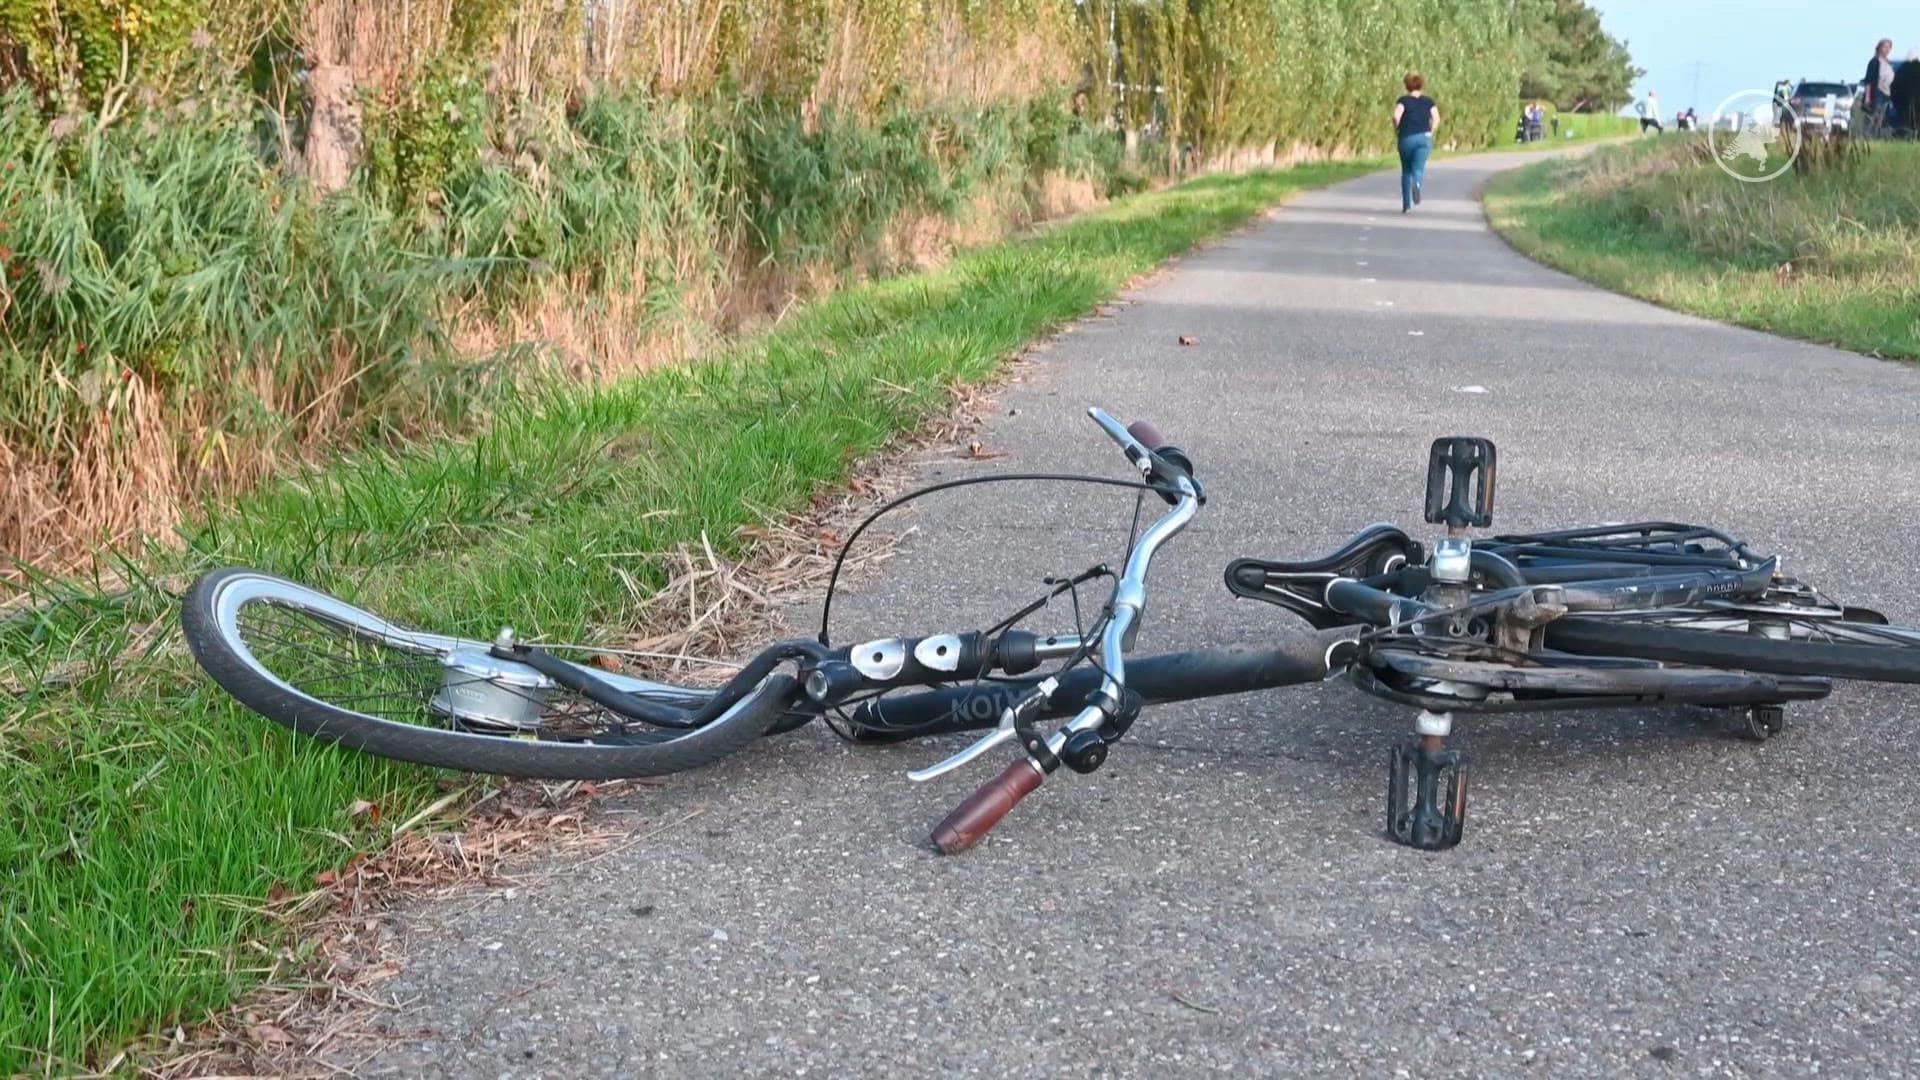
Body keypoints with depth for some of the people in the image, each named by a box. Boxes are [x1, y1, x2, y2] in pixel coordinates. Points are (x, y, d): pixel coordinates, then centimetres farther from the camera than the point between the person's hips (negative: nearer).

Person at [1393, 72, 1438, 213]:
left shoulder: (1404, 100, 2)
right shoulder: (1429, 101, 8)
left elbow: (1396, 115, -15)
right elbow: (1436, 119, -4)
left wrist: (1396, 129, 0)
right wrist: (1430, 133, 8)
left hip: (1406, 139, 0)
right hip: (1424, 138, 0)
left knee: (1406, 171, 16)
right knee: (1418, 168, -10)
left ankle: (1406, 203, 19)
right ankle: (1416, 184, -46)